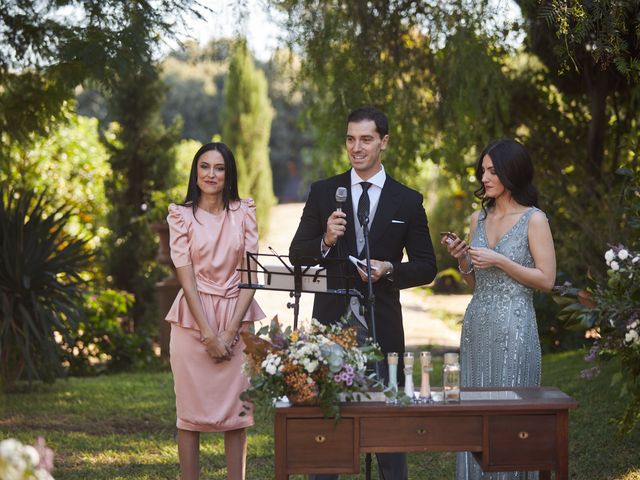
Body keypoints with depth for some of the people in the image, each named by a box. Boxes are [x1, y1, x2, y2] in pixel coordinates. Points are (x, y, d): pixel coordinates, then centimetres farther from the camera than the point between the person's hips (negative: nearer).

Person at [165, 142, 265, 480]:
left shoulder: (244, 213, 5)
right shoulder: (181, 215, 1)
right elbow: (186, 277, -5)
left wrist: (230, 331, -9)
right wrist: (208, 335, -11)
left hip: (237, 318, 1)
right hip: (193, 320, -1)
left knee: (236, 412, 3)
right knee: (191, 411, 2)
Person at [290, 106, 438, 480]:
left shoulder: (408, 201, 3)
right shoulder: (323, 193, 5)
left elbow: (427, 266, 5)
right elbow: (297, 254, 4)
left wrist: (390, 270, -14)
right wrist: (325, 241, -16)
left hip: (382, 324, -1)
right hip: (331, 319, 1)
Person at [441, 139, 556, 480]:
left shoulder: (534, 220, -5)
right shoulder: (479, 218, 12)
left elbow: (546, 280, -9)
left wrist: (499, 261, -15)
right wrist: (461, 259, -2)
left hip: (514, 327, -6)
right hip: (477, 325, 6)